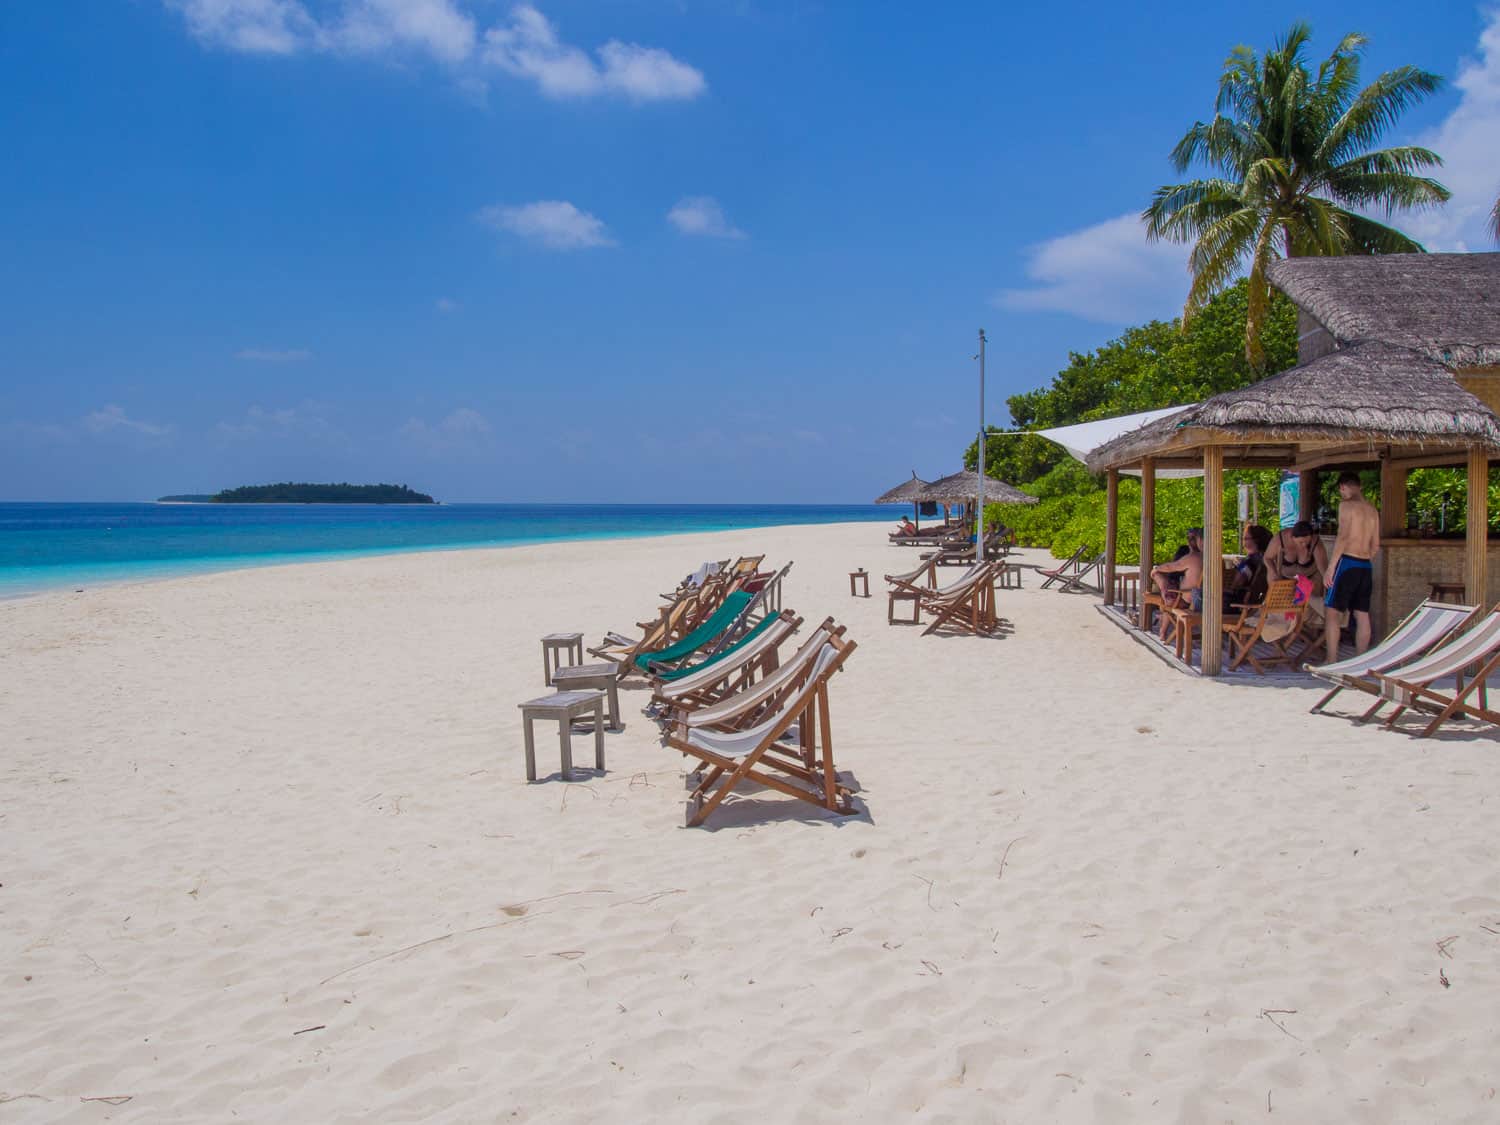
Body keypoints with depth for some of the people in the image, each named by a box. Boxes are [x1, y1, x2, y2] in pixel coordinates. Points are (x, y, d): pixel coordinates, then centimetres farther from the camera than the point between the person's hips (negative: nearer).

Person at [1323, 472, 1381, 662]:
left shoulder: (1346, 505, -8)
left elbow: (1343, 537, -16)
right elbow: (1375, 545, 17)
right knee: (1362, 615, 9)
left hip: (1347, 562, -7)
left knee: (1332, 612, -6)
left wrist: (1330, 567, -15)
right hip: (1366, 566, 7)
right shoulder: (1372, 509, 14)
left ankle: (1331, 663, -12)